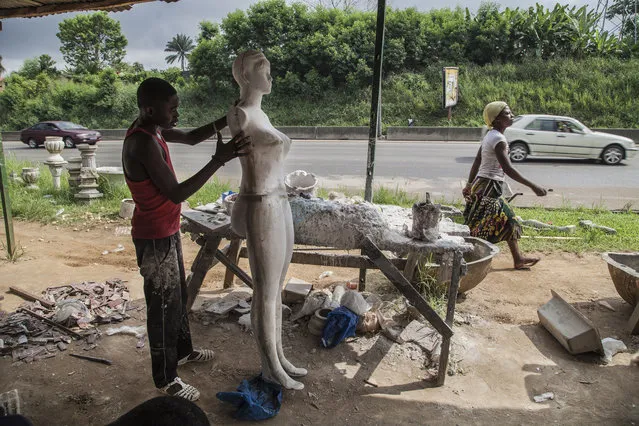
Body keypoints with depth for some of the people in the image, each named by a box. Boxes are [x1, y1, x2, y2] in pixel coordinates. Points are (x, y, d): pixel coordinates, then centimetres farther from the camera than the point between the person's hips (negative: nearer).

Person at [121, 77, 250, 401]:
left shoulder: (151, 129, 3)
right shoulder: (144, 143, -27)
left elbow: (192, 137, 16)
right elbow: (177, 193, -29)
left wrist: (229, 119, 2)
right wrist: (219, 160, -31)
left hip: (167, 231, 10)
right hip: (154, 238, -10)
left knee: (178, 295, 23)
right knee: (164, 306, 4)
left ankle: (182, 351, 44)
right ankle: (166, 379, 23)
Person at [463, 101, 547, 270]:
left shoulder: (489, 136, 11)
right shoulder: (498, 139, -18)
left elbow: (476, 162, 16)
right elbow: (508, 169, -26)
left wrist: (469, 184, 23)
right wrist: (533, 186, -24)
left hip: (482, 185, 10)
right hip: (488, 188, -10)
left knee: (508, 220, 16)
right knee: (479, 226, -4)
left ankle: (518, 259, 25)